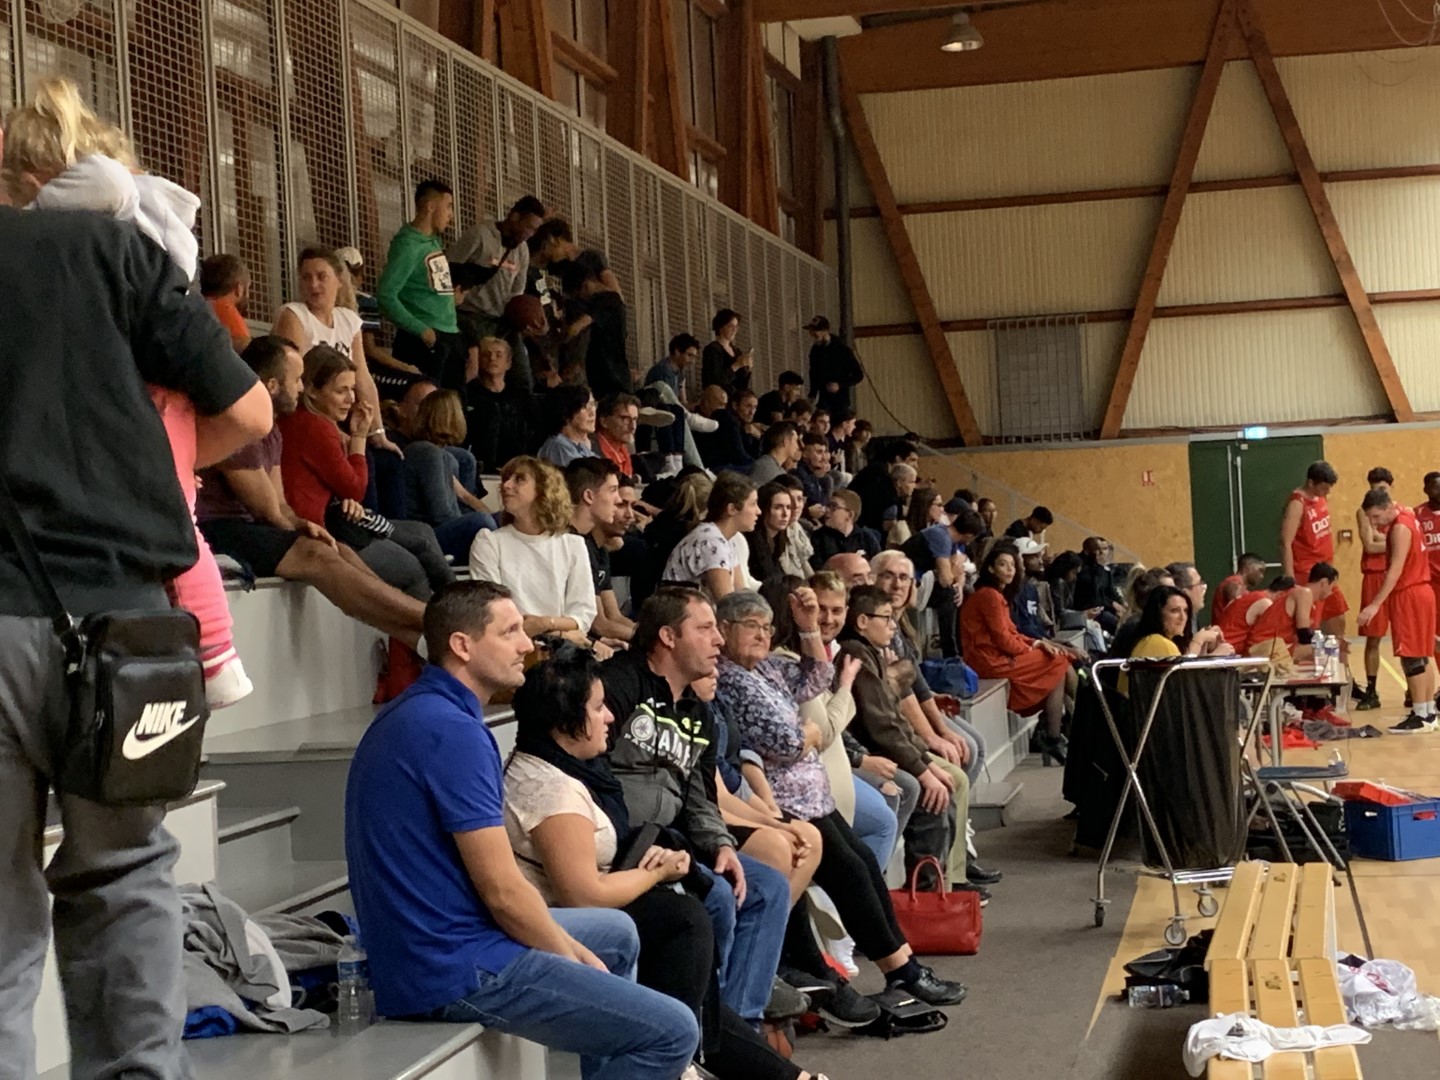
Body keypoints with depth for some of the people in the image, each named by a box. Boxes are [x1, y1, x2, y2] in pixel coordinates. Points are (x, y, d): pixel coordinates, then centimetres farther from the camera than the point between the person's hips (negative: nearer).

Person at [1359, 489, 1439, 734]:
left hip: (1409, 596, -10)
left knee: (1411, 656, -8)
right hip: (1420, 593, 10)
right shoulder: (1406, 517, 10)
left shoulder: (1400, 529, -19)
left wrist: (1375, 604, -29)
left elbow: (1396, 570, -25)